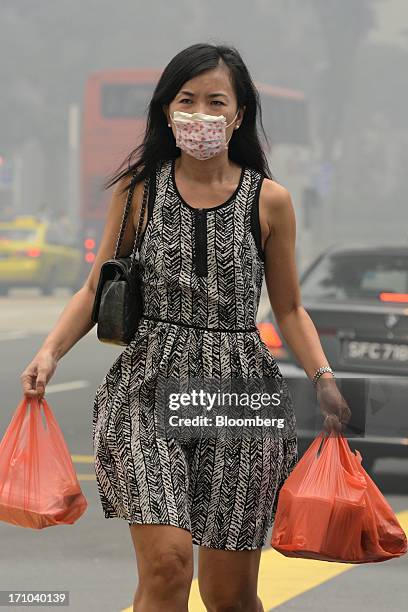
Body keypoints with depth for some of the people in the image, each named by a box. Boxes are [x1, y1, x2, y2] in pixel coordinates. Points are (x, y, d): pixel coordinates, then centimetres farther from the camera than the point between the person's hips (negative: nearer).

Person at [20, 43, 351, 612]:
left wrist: (324, 377, -4)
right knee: (166, 564, -18)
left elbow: (289, 308, 11)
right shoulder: (138, 190, 4)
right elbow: (96, 289, 10)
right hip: (150, 392, -1)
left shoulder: (269, 200, 4)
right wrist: (50, 351, -7)